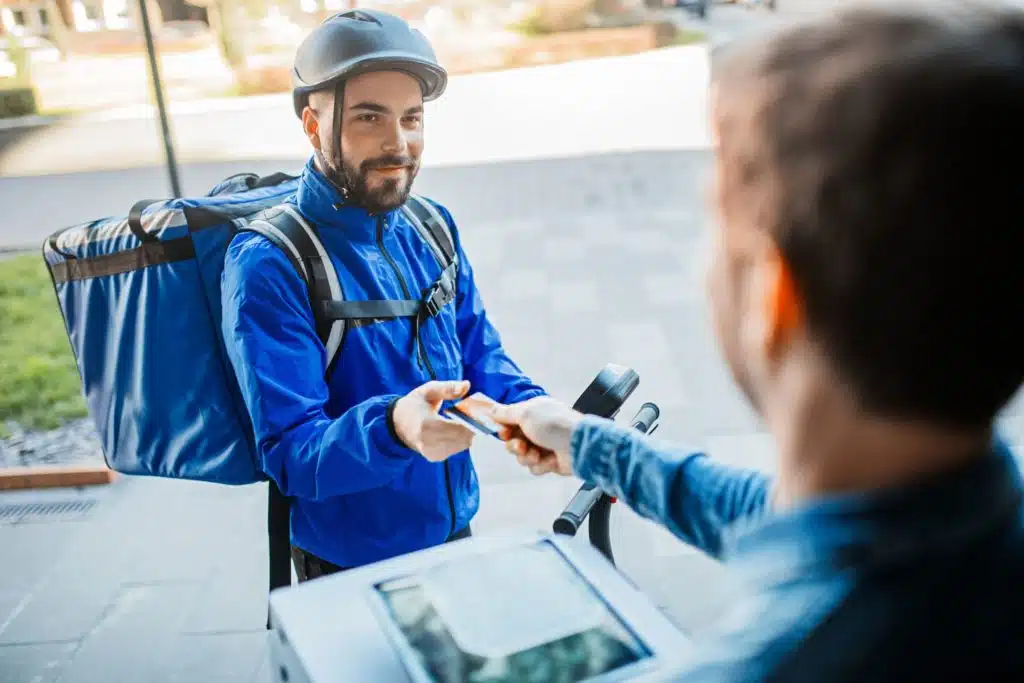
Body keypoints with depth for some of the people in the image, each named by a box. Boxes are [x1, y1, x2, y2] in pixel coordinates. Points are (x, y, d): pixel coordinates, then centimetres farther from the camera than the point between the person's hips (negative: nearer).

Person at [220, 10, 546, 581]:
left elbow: (481, 355, 4)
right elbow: (290, 455, -23)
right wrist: (392, 427, -43)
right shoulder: (268, 267, -21)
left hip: (459, 536, 6)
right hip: (351, 572, -5)